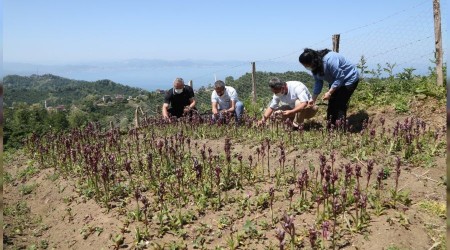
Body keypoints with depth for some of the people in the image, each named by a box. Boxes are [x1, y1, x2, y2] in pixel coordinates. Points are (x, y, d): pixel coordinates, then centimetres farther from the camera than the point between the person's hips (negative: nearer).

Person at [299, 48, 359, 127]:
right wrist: (313, 99, -1)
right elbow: (318, 82, 0)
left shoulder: (329, 60, -35)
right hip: (335, 81, 8)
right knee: (331, 104, 5)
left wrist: (329, 92, -31)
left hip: (349, 79, -8)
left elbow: (340, 78, -32)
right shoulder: (315, 67, -8)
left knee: (340, 105, -16)